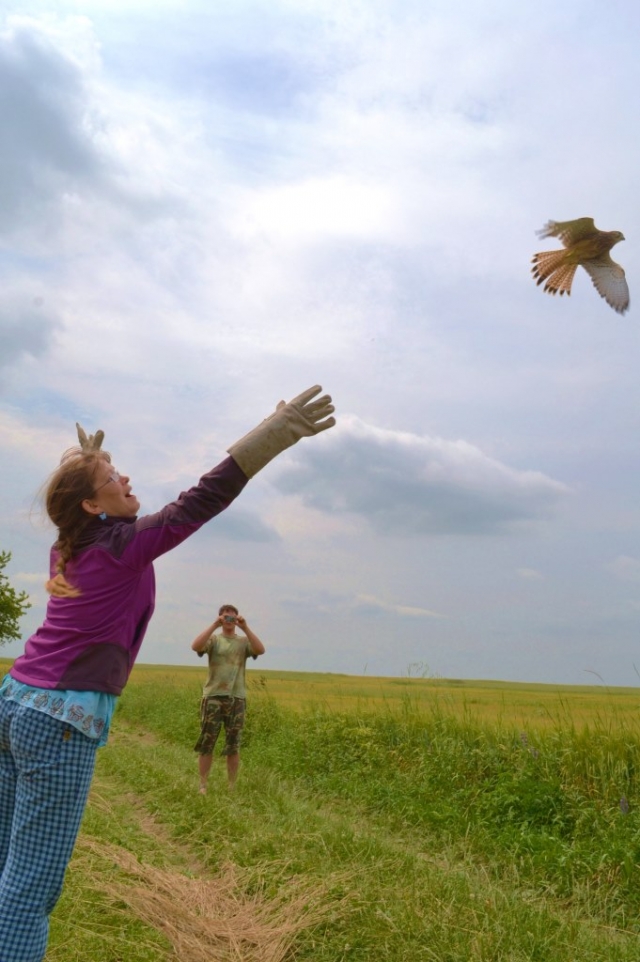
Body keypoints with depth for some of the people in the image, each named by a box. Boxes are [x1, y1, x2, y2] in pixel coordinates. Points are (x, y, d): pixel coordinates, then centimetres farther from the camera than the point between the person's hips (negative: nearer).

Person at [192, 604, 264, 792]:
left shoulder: (244, 642, 10)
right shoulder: (213, 639, 6)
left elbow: (261, 650, -11)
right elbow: (195, 646, -15)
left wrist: (245, 628, -15)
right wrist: (214, 626, -19)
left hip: (237, 698, 1)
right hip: (213, 696, -1)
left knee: (233, 746, 6)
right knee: (206, 744, 1)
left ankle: (232, 787, 15)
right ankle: (202, 785, 10)